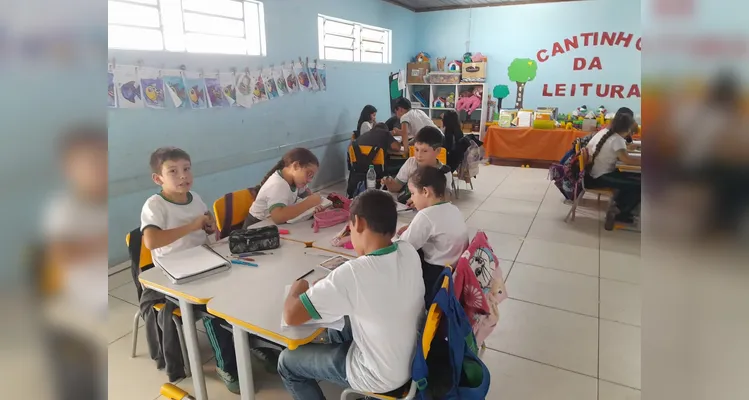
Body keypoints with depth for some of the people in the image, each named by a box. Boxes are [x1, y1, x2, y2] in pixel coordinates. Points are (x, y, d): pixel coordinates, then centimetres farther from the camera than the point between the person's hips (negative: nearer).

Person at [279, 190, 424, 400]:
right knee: (336, 327, 28)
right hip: (413, 357, 7)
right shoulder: (410, 252, -14)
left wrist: (297, 288, -5)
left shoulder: (353, 273, -35)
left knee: (287, 362, 13)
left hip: (383, 377, -7)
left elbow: (291, 315, -26)